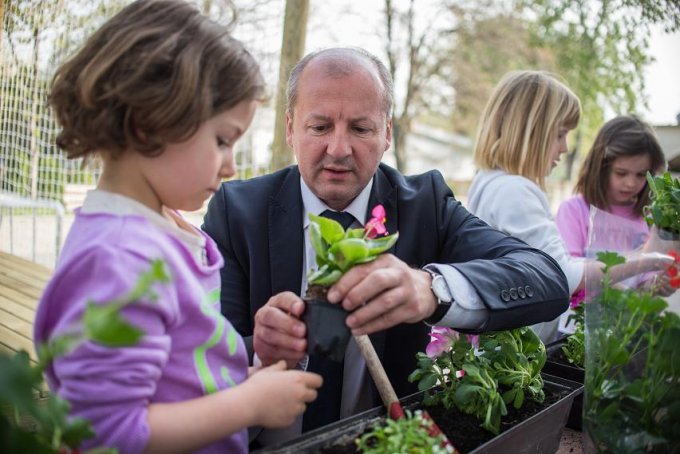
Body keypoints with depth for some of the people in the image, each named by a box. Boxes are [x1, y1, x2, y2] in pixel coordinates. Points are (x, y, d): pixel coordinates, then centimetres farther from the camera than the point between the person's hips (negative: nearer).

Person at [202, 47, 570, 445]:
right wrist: (260, 354, -29)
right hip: (266, 444, 0)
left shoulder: (425, 204, -6)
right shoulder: (236, 209, -6)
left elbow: (549, 281, -17)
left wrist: (432, 288, -34)